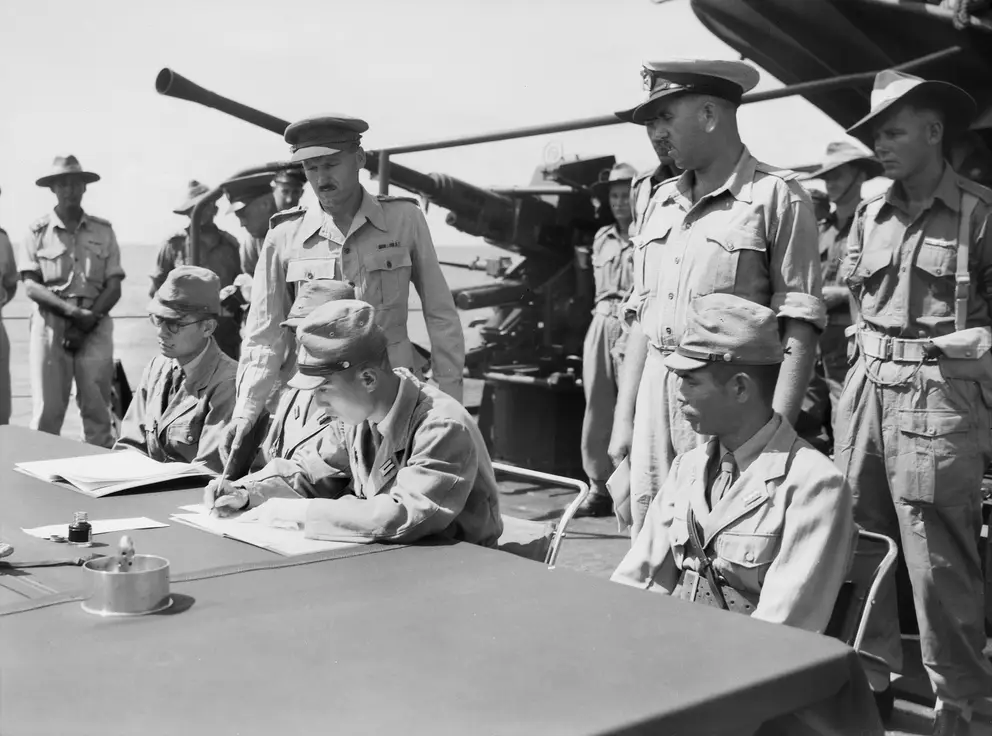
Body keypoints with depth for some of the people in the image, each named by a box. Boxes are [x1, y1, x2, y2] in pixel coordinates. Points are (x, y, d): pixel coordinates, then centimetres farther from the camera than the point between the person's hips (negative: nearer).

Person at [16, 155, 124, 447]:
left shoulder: (103, 231, 9)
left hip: (95, 327, 1)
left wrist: (88, 320, -9)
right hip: (50, 324, -1)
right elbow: (30, 286, -2)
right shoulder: (38, 231, 6)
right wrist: (71, 310, -15)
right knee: (46, 409, -3)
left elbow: (114, 287, 4)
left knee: (97, 409, -1)